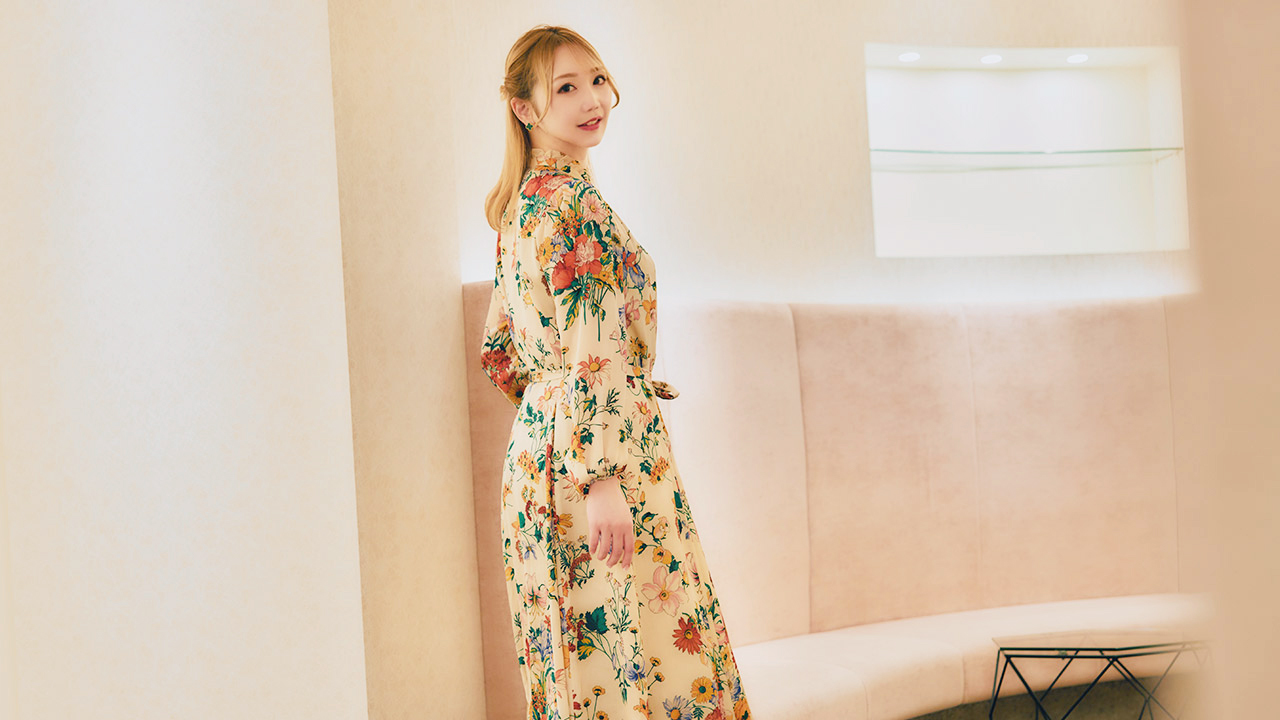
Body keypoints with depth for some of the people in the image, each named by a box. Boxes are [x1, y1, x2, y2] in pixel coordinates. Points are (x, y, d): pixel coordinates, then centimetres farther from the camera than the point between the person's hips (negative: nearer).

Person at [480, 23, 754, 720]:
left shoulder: (520, 202, 14)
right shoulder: (572, 198, -14)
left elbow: (501, 350, 21)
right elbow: (593, 352, -21)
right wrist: (603, 474, -25)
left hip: (537, 445, 10)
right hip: (600, 444, -10)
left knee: (577, 649, 13)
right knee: (640, 645, -6)